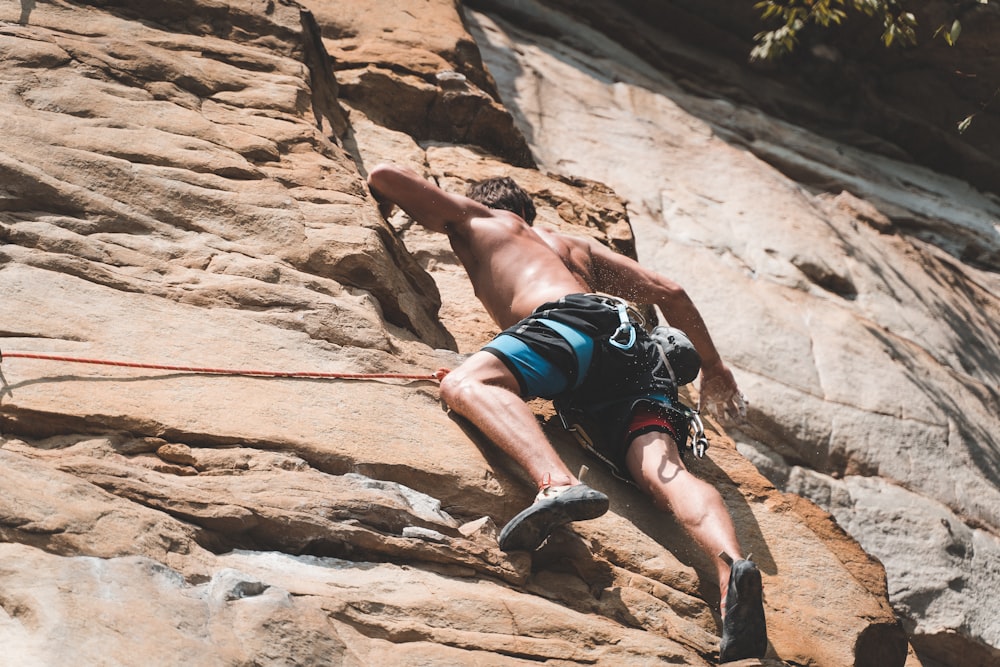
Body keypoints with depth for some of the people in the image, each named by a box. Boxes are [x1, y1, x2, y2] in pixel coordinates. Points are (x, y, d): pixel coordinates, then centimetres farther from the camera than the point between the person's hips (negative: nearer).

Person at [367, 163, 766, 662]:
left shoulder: (472, 218, 32)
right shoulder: (575, 246, 43)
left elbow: (384, 174, 34)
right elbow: (670, 292, 38)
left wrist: (383, 206, 58)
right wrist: (714, 370, 47)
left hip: (572, 319, -5)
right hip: (633, 344, 5)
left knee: (465, 383, -24)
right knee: (663, 469, -15)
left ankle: (557, 483, -54)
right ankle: (730, 565, -46)